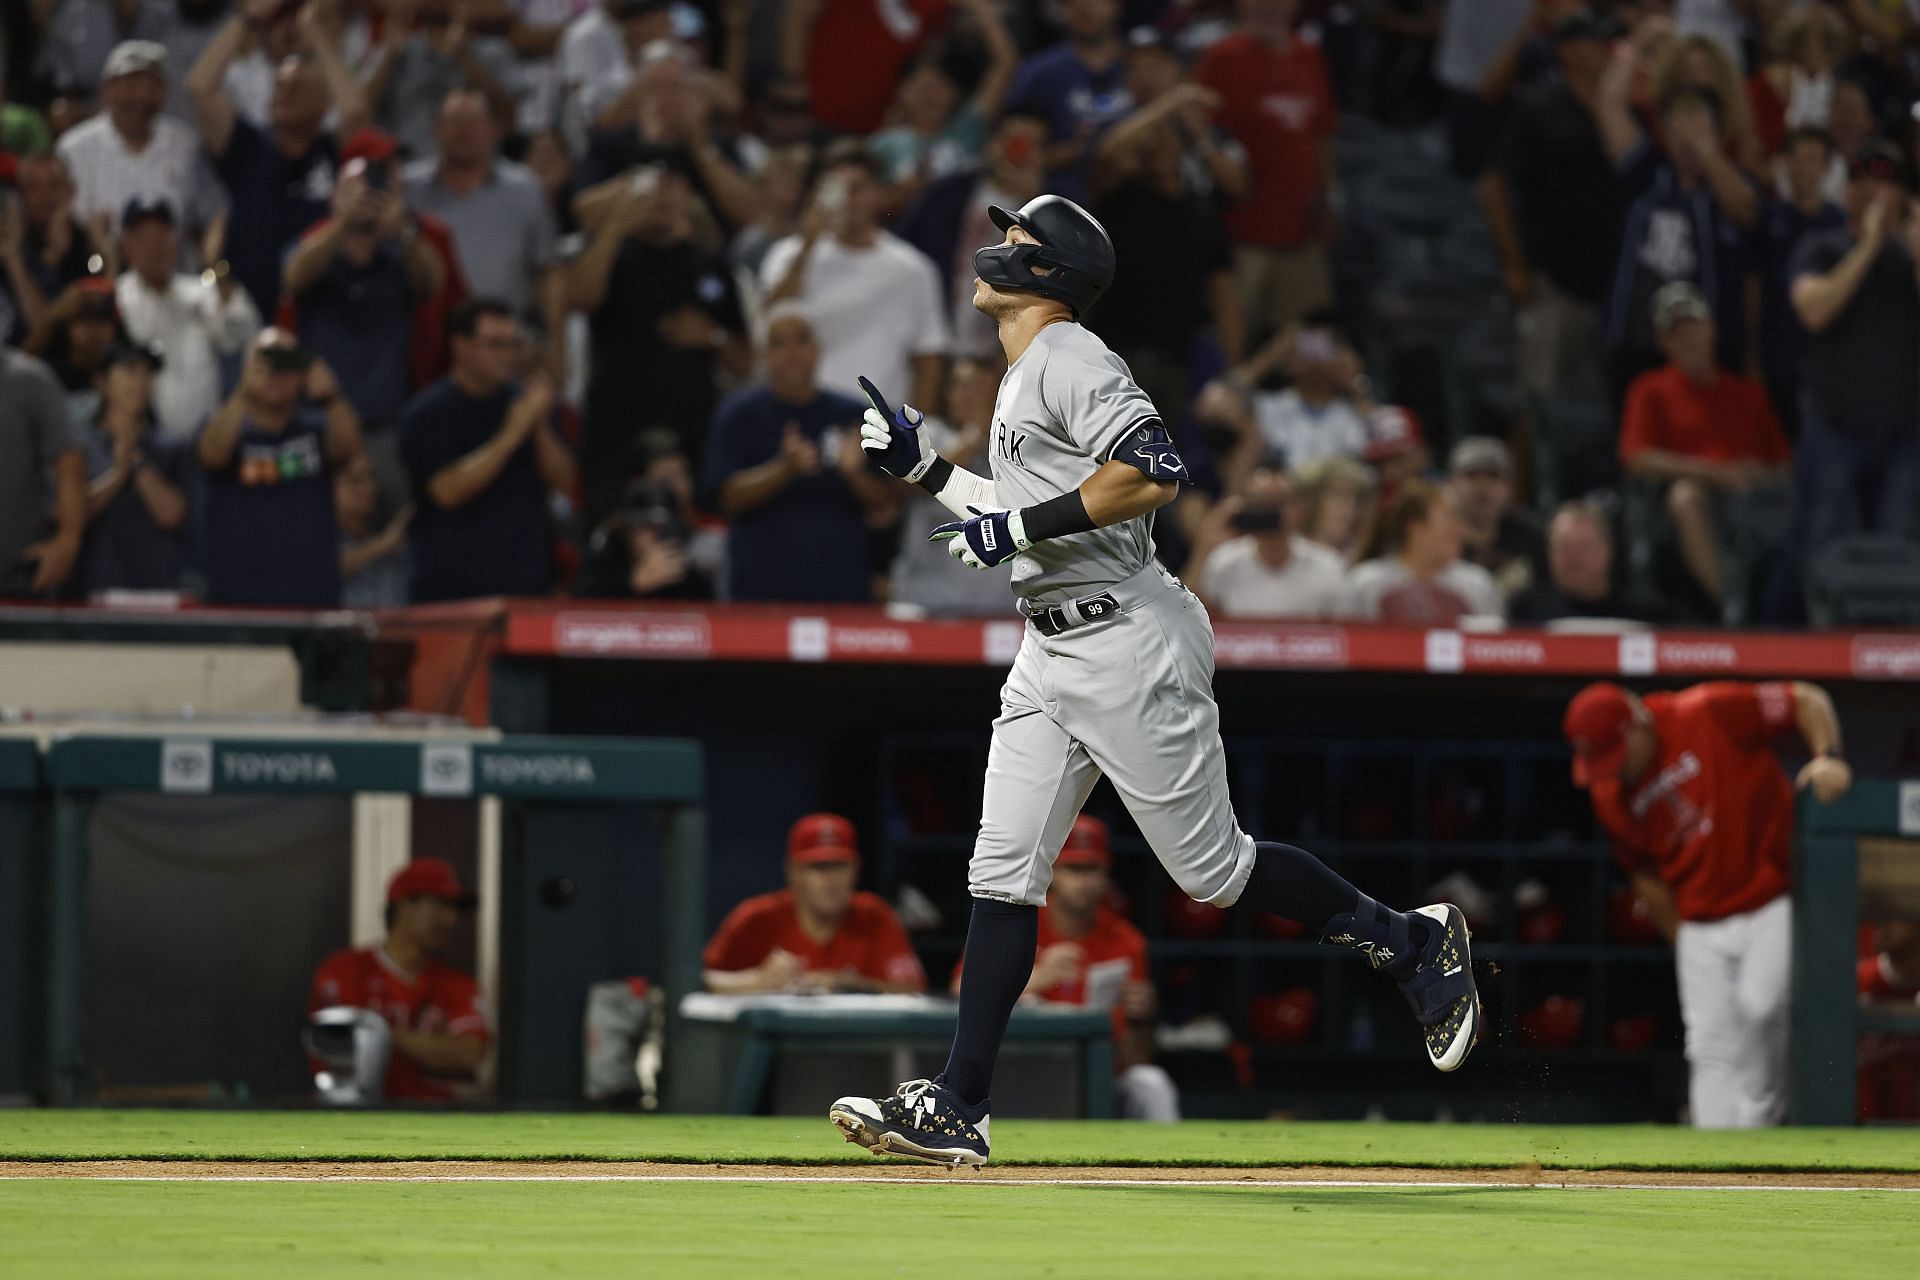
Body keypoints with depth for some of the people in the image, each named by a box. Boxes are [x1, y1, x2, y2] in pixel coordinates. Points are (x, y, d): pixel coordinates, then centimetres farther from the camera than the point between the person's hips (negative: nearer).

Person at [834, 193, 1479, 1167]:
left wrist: (1020, 525, -24)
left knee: (1211, 868, -2)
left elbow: (1155, 474, -27)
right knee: (1004, 870, 2)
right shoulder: (1025, 377, 18)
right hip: (1052, 657, 10)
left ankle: (1413, 944, 15)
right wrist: (924, 471, 20)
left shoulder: (1068, 360, -14)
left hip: (1126, 644, -10)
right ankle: (958, 1110, 0)